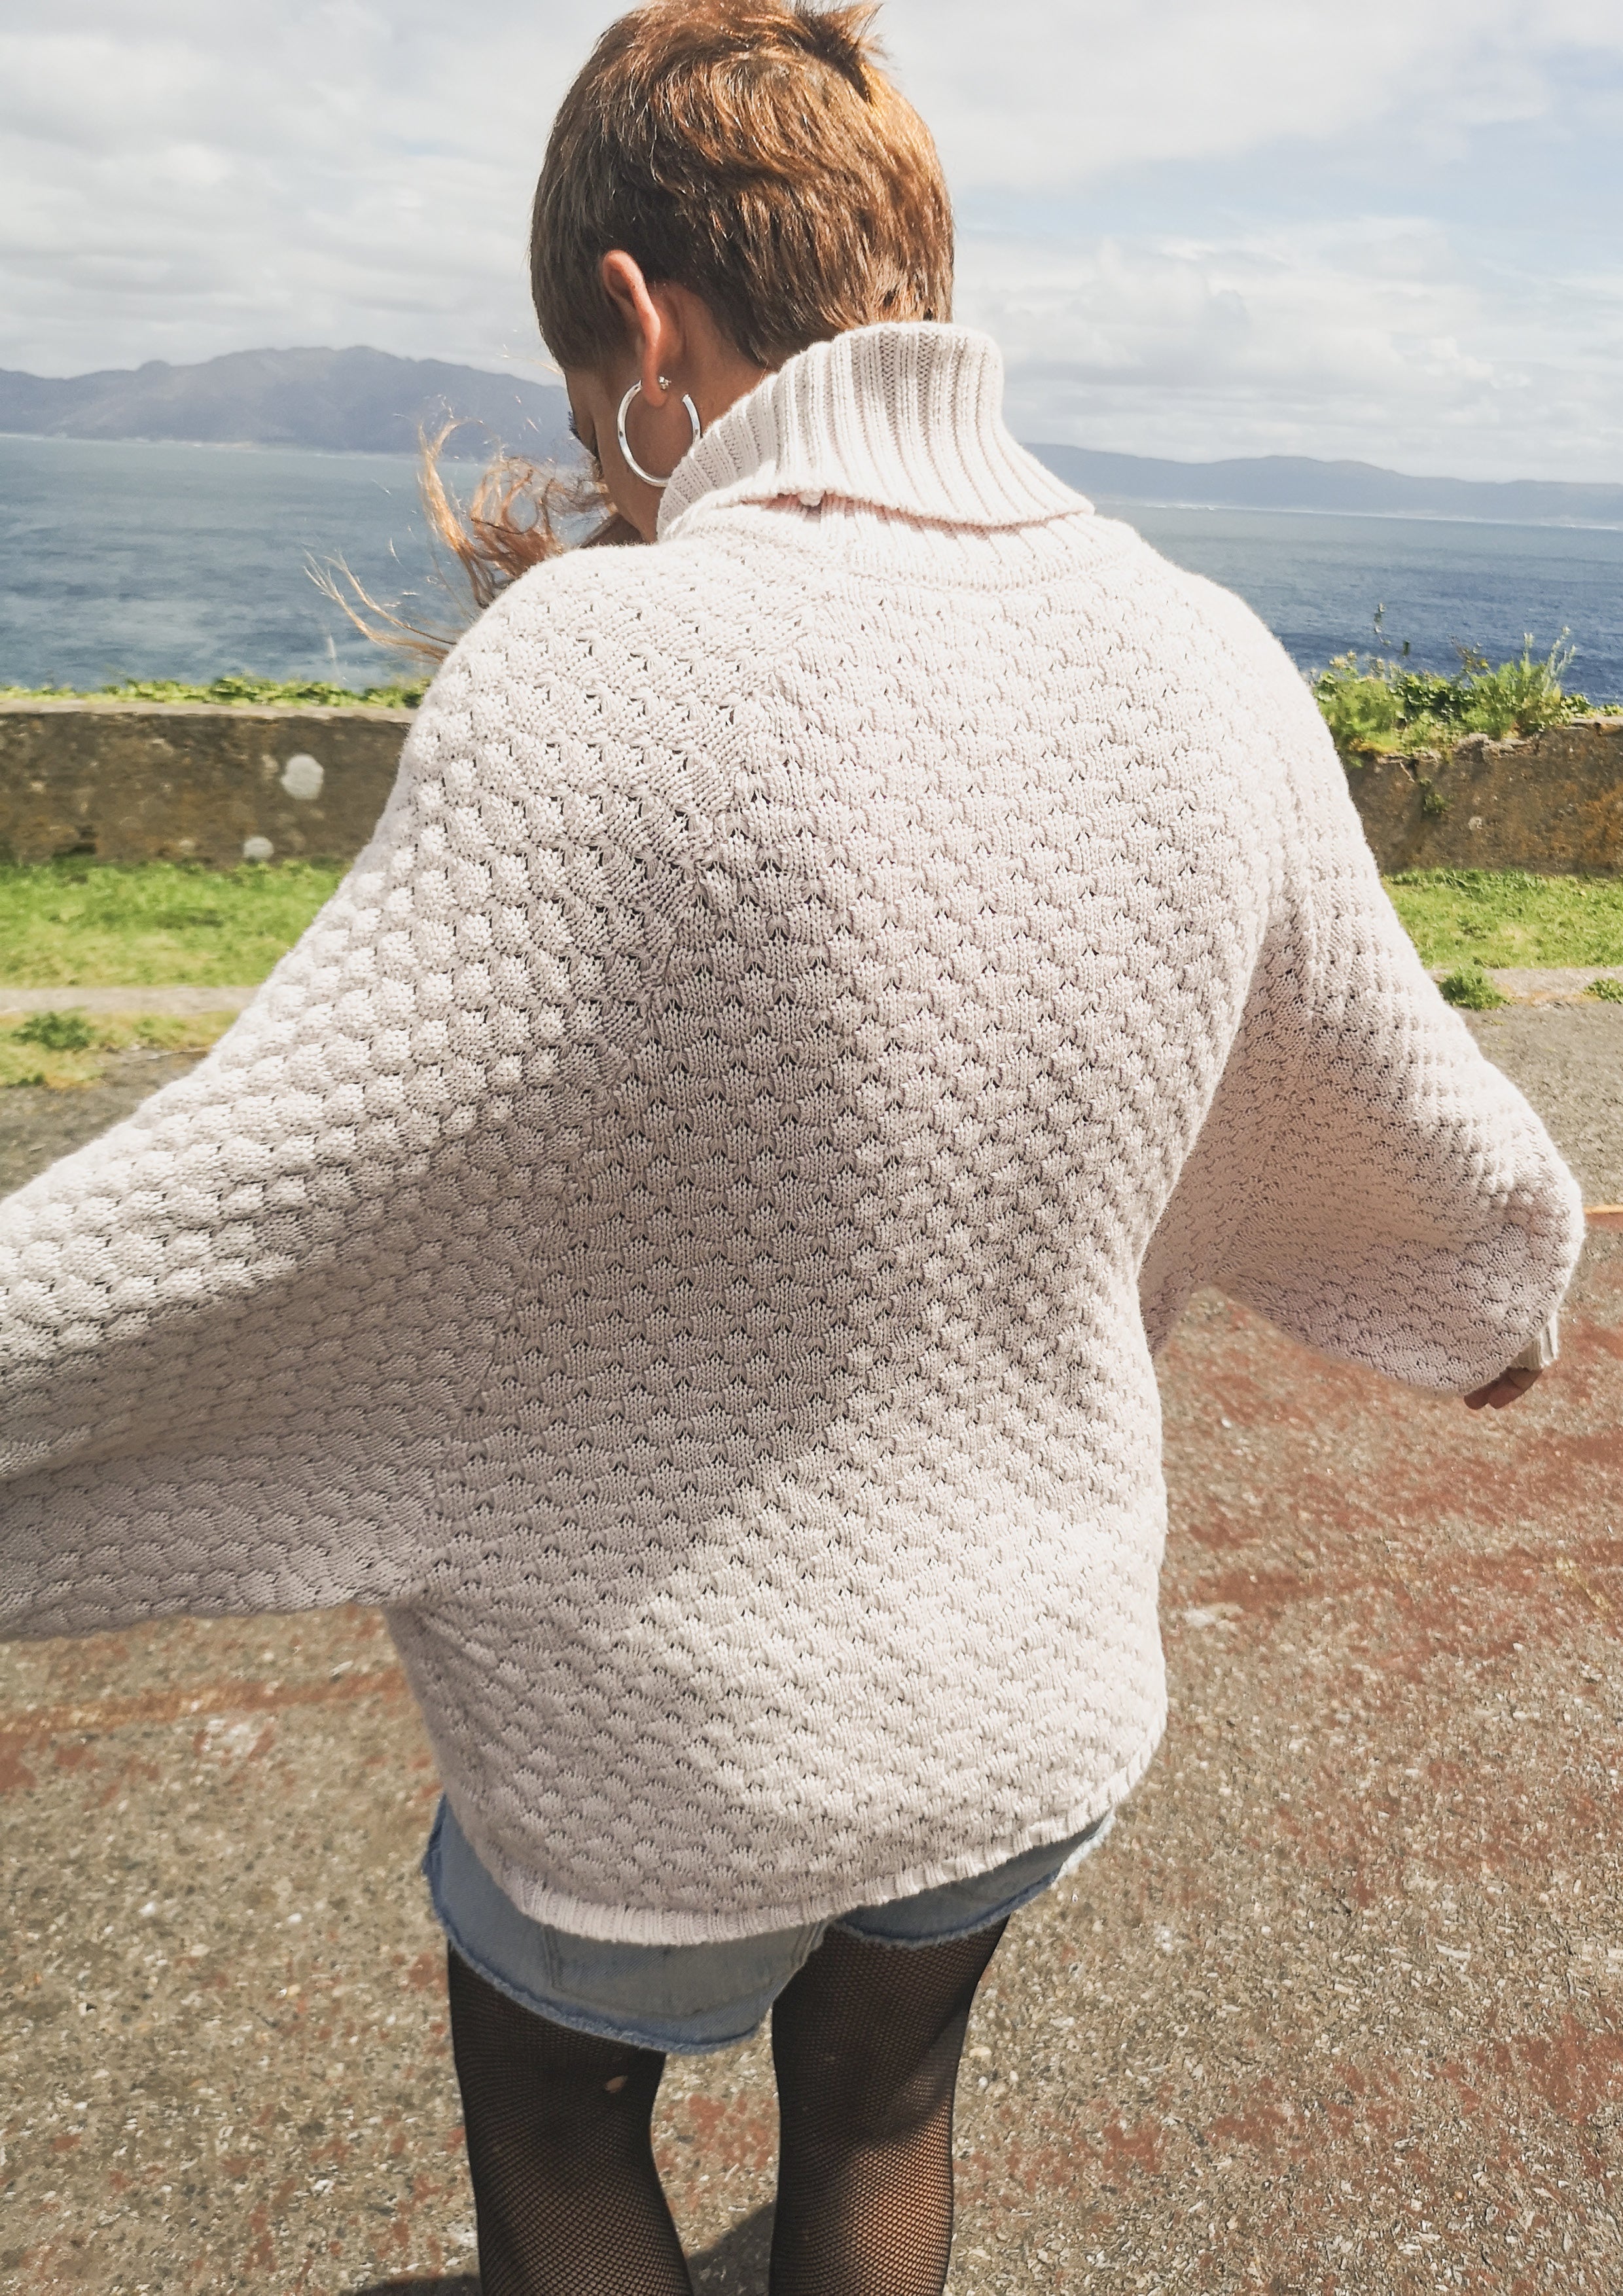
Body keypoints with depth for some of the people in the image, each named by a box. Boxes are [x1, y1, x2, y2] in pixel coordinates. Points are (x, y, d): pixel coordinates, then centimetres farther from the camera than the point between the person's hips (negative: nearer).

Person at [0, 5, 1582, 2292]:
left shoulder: (616, 665, -28)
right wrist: (1504, 1300, 25)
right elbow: (1418, 1114, 5)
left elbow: (223, 1219, -28)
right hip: (1040, 1695, 5)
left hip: (677, 1742, -4)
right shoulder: (1208, 666, -9)